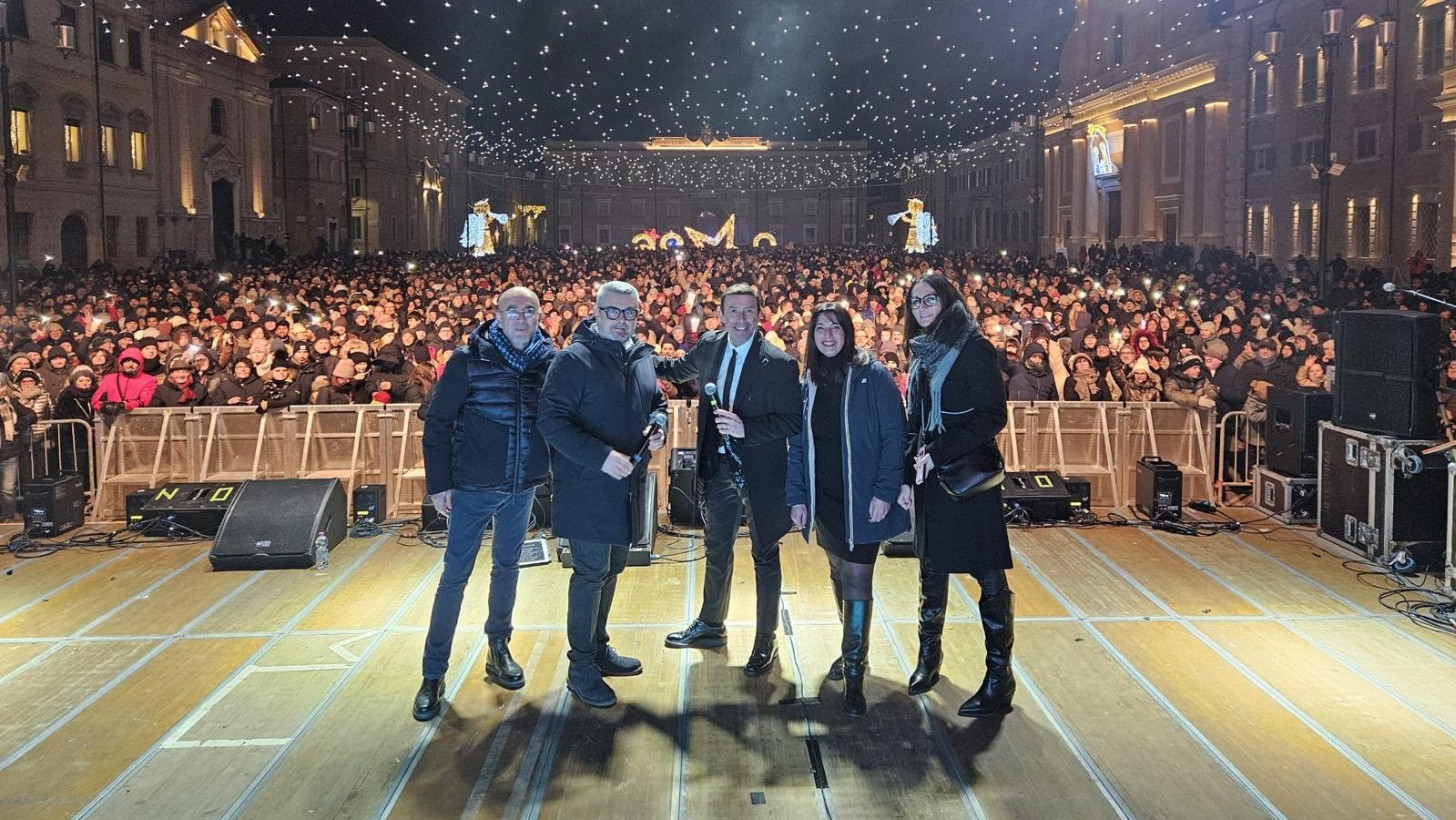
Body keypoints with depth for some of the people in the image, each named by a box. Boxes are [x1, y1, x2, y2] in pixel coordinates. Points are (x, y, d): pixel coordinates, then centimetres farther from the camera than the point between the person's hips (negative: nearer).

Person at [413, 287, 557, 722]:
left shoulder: (550, 362, -2)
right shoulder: (469, 360, -10)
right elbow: (438, 422, -7)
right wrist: (438, 483, -10)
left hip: (523, 488, 3)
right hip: (472, 486, -3)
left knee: (507, 567, 16)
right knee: (455, 575, 1)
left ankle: (498, 649, 34)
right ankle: (434, 673, 10)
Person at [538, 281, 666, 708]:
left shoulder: (642, 358, 10)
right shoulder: (573, 360, -13)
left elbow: (657, 402, 25)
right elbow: (551, 420, -20)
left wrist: (658, 429, 1)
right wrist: (601, 457, -27)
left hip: (626, 485, 8)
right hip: (587, 487, -7)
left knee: (612, 567, 18)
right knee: (591, 572, -2)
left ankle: (599, 647, 34)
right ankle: (581, 668, 10)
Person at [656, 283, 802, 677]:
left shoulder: (779, 363, -18)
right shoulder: (709, 345, 0)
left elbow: (793, 421, -20)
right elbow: (680, 368, 21)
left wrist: (746, 429, -30)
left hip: (760, 471, -5)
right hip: (720, 466, 6)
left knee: (764, 556, 9)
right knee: (717, 548, 21)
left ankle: (765, 641, 25)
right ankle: (710, 625, 41)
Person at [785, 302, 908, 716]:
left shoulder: (872, 376, -9)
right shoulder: (808, 383, 7)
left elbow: (894, 435, -12)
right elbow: (796, 445, 9)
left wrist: (885, 492, -17)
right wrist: (796, 496, 2)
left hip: (861, 500, -5)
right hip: (824, 500, 5)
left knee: (857, 582, -5)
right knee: (839, 576, 16)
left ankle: (855, 670, 2)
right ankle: (852, 647, 32)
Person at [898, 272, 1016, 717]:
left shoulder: (974, 348, -8)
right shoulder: (922, 354, 13)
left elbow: (993, 416, -14)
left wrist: (939, 453, -16)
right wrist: (906, 475, 9)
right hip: (930, 480, 7)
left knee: (989, 576, -2)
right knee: (932, 572, 14)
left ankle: (999, 677, 4)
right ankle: (929, 656, 29)